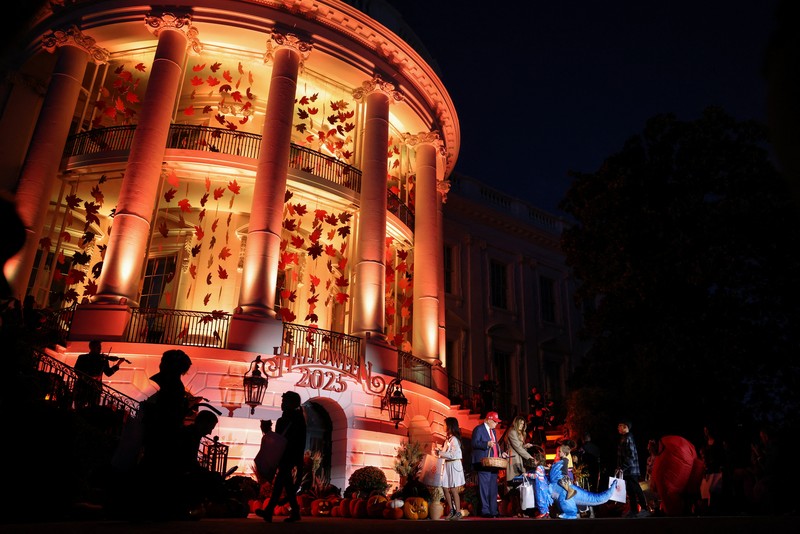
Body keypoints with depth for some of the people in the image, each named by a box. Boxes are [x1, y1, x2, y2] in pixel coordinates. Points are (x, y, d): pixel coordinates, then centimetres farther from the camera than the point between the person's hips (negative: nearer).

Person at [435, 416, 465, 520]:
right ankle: (452, 510, 20)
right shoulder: (448, 438, 11)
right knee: (445, 488, 8)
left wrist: (440, 453, -16)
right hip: (447, 465, 8)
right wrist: (439, 449, 3)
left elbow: (452, 455, -21)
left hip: (454, 465, -8)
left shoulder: (454, 439, -15)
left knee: (453, 490, -2)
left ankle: (458, 512, 9)